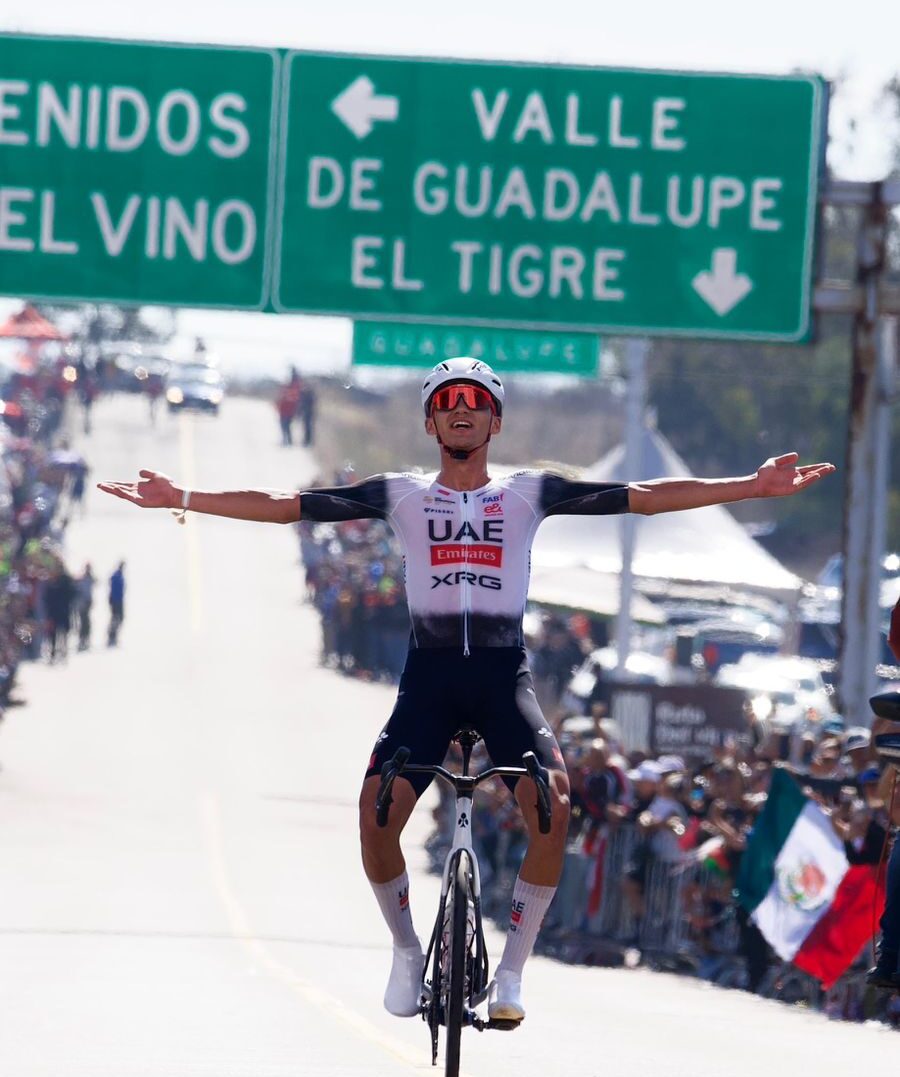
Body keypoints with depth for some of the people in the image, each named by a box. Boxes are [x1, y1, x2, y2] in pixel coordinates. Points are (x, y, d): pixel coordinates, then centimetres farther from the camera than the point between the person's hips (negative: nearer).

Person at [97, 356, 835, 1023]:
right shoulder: (401, 495, 9)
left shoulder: (528, 493, 9)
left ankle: (512, 969, -10)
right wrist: (181, 500, 1)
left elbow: (643, 497, 6)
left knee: (552, 803, -24)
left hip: (503, 672, 0)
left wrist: (753, 489, -1)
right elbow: (283, 507, 7)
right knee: (377, 812, -19)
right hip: (429, 672, 0)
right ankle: (407, 951, 8)